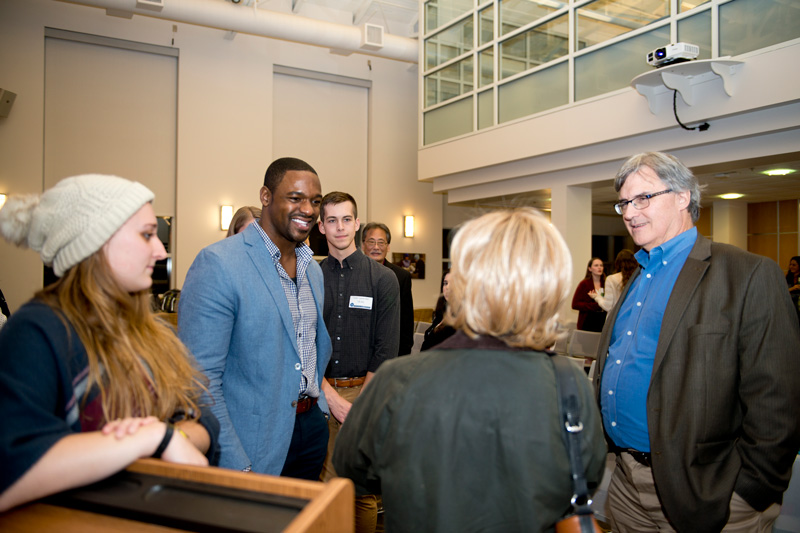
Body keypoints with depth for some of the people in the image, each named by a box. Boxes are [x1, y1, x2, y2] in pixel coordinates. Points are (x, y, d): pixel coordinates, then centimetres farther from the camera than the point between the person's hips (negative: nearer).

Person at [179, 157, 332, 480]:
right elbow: (199, 379, -20)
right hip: (255, 442, -7)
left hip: (312, 430, 7)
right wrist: (238, 467, -20)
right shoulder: (217, 263, -16)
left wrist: (319, 407, 12)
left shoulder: (313, 269, 8)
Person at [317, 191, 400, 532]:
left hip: (365, 391, -1)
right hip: (320, 392, 1)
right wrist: (333, 398, -8)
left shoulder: (383, 280, 1)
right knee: (323, 485, 8)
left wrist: (359, 405, -9)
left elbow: (386, 350, -3)